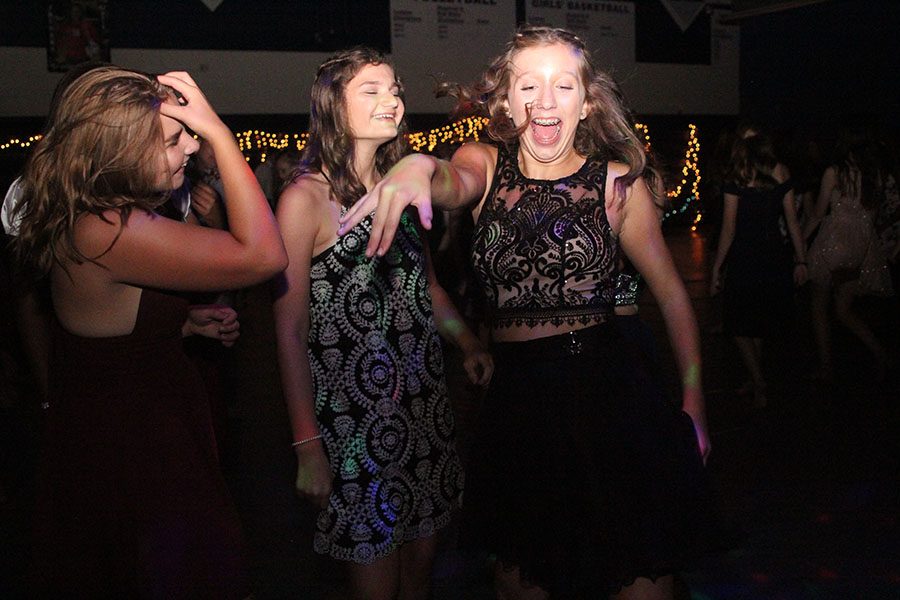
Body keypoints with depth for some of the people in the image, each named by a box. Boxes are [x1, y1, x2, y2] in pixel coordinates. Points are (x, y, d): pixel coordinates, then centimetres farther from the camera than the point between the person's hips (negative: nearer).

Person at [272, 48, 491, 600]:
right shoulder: (306, 197, -10)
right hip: (354, 414, -5)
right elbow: (291, 330, -12)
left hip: (425, 403, 6)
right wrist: (307, 445, -14)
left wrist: (469, 343, 4)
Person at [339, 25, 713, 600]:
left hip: (608, 392, -2)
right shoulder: (486, 164, 2)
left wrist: (693, 400, -2)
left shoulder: (617, 181, -2)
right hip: (515, 397, 2)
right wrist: (419, 165, -46)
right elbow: (455, 182, -22)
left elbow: (670, 290, 1)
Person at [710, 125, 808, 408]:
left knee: (739, 325, 10)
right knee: (758, 324, 20)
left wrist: (716, 268, -3)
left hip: (744, 257, -5)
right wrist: (801, 260, 10)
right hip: (775, 255, 5)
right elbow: (792, 220, 4)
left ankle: (759, 385, 4)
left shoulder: (737, 177, -9)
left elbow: (728, 229, -9)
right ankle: (756, 381, 28)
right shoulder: (781, 173, 2)